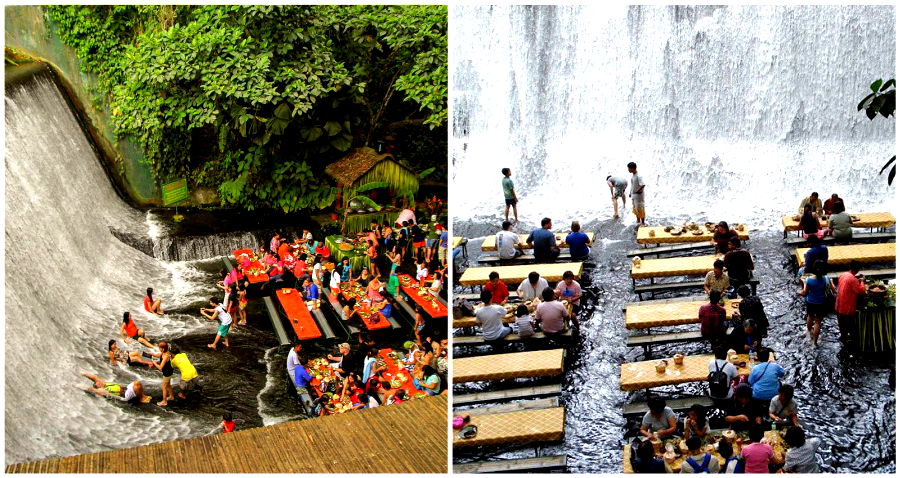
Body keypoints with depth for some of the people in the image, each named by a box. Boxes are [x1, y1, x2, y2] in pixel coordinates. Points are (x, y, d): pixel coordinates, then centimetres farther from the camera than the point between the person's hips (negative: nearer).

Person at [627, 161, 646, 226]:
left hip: (638, 196, -9)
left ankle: (643, 223, 13)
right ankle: (638, 221, 33)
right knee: (635, 209, 19)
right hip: (633, 195, 9)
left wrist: (638, 191, -23)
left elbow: (643, 185, -32)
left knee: (640, 209, 1)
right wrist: (630, 192, 16)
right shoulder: (632, 175, 6)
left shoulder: (638, 176, -23)